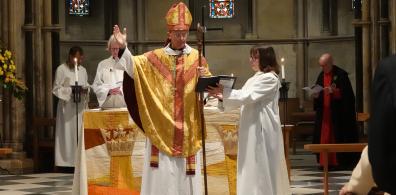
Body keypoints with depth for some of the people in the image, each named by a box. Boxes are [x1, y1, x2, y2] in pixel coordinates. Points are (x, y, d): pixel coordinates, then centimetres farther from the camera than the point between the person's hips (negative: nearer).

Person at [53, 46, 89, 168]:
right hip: (67, 107, -5)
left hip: (80, 107, 5)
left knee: (81, 134, 0)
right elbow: (56, 89, -6)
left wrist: (86, 89, -3)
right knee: (68, 133, -8)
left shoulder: (83, 70, 14)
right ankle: (67, 161, -6)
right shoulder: (61, 69, -3)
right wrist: (71, 90, -17)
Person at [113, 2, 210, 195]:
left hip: (187, 127, 1)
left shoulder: (196, 58, 4)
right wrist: (123, 48, -25)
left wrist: (205, 78, -19)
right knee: (162, 172, -1)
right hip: (161, 126, -1)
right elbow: (133, 65, -9)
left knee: (187, 172, 6)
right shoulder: (155, 57, 3)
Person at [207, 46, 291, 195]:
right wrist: (223, 98, 0)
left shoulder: (270, 78, -10)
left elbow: (249, 96, -19)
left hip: (262, 129, -9)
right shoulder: (254, 79, 18)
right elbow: (243, 100, 15)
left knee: (262, 168, -6)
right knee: (252, 169, 9)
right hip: (251, 129, 9)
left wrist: (224, 91, -20)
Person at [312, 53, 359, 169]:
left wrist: (334, 91, -26)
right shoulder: (321, 76, 13)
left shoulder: (341, 74, -7)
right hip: (324, 113, 6)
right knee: (325, 137, 2)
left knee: (339, 137, -6)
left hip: (338, 113, -6)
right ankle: (327, 162, 4)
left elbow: (346, 93, -13)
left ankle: (341, 161, -2)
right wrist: (316, 95, -6)